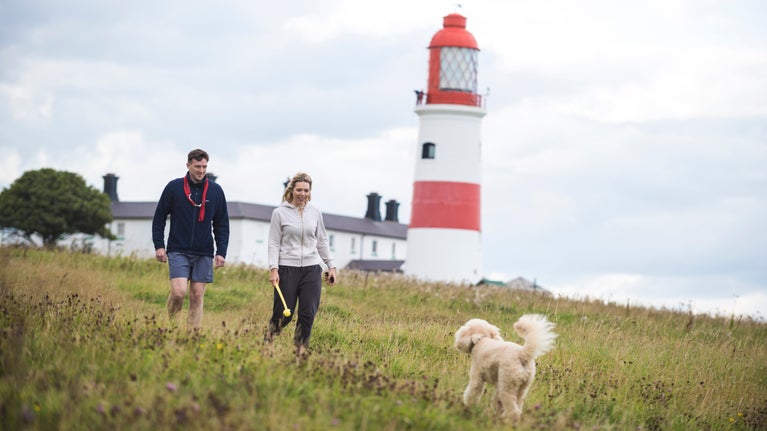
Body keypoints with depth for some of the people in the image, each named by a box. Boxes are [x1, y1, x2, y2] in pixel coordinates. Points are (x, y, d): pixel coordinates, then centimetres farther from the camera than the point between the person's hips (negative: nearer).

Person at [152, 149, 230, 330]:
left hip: (204, 254, 2)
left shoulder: (216, 190, 5)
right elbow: (159, 217, 6)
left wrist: (221, 252, 2)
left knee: (197, 297, 1)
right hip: (178, 251, -2)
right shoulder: (174, 187, 0)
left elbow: (222, 224, 10)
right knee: (178, 292, -15)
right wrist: (159, 246, -1)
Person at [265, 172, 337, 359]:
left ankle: (300, 353, 4)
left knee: (308, 314, -4)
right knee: (283, 315, -4)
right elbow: (274, 243, -1)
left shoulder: (315, 212, 10)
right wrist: (273, 268, -11)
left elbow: (322, 241, 16)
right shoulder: (280, 212, 0)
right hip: (287, 268, -3)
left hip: (312, 268, 3)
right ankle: (266, 343, 19)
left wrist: (331, 266, 11)